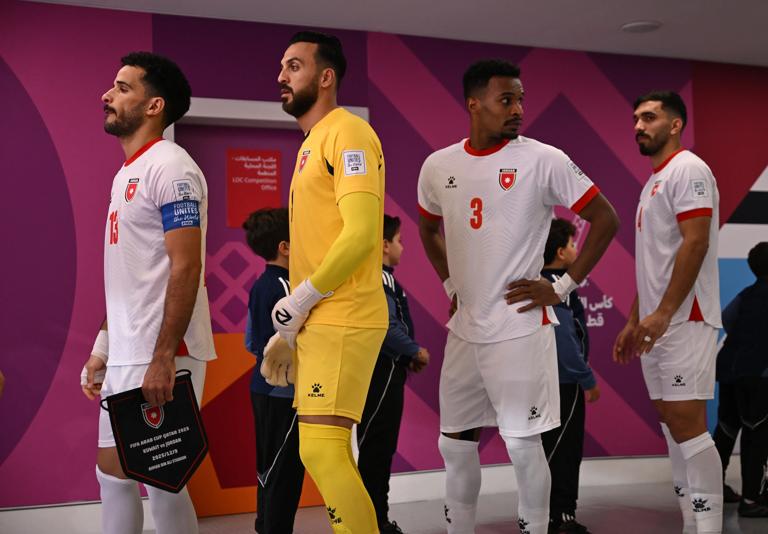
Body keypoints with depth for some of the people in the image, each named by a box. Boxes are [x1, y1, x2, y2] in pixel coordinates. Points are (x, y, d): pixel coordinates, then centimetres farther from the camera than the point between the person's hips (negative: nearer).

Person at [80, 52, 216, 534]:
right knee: (113, 472, 13)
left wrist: (163, 357, -24)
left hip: (158, 356, -9)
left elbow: (186, 268, -19)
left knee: (162, 478, -3)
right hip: (126, 355, 9)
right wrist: (103, 349, 18)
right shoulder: (128, 172, 18)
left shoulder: (170, 167, -11)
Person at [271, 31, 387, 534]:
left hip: (343, 320, -10)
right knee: (321, 450, 12)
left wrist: (301, 300, -14)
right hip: (316, 322, 10)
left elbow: (361, 233, -21)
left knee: (322, 449, -14)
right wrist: (293, 316, 12)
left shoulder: (348, 133, -10)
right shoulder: (312, 143, 19)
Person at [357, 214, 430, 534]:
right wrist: (416, 352, -10)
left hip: (384, 371, 10)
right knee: (376, 449, -5)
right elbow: (387, 327, -23)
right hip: (382, 373, -10)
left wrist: (406, 357, 7)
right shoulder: (379, 278, -16)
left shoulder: (379, 277, 15)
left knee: (381, 448, 15)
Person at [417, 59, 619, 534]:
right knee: (455, 442, 12)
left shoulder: (543, 160, -9)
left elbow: (605, 219, -5)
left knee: (523, 443, -2)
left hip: (519, 326, -5)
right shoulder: (438, 166, 4)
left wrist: (563, 287, -8)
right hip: (464, 327, 5)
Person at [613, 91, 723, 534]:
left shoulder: (688, 169, -8)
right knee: (673, 423, 9)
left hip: (683, 319, -10)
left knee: (686, 422, -12)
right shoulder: (653, 183, 21)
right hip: (655, 322, 10)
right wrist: (633, 321, 20)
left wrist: (664, 313, -24)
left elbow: (695, 243, -19)